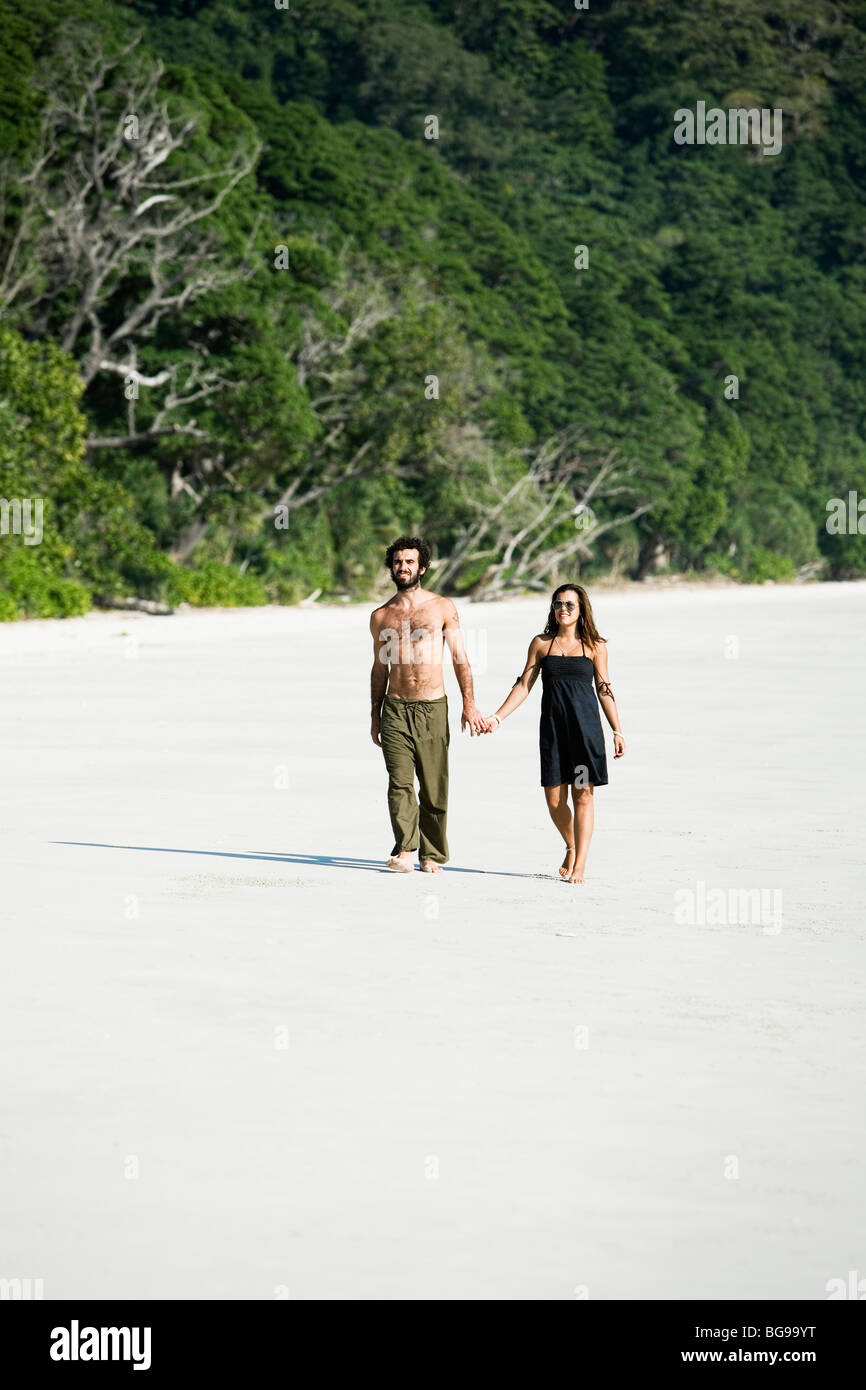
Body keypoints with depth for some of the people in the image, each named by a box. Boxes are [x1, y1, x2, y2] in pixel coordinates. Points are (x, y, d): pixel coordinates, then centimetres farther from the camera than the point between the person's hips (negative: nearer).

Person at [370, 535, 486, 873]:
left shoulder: (442, 607, 5)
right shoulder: (380, 616, 11)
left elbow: (460, 658, 4)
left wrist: (469, 703, -6)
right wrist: (375, 716, 16)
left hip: (432, 708, -1)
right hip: (395, 708, 1)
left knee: (434, 787, 1)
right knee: (400, 782, -11)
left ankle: (431, 854, 10)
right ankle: (404, 852, -14)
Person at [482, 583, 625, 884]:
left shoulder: (594, 646, 4)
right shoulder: (541, 643, 8)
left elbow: (604, 690, 6)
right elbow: (524, 685, 8)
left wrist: (617, 731, 1)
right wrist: (497, 717, 0)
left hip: (586, 725, -2)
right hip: (553, 727, 2)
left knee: (583, 794, -6)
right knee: (554, 798, 1)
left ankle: (580, 863, -3)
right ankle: (571, 848, 27)